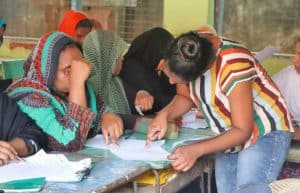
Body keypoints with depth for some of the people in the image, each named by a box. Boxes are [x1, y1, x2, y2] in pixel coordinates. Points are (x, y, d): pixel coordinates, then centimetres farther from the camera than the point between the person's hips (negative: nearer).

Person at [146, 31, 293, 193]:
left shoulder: (233, 66, -32)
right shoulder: (188, 52, -12)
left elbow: (242, 131, -25)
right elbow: (186, 97, 3)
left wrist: (196, 150, -32)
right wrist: (164, 115, -17)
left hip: (265, 134, -7)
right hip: (230, 138, 7)